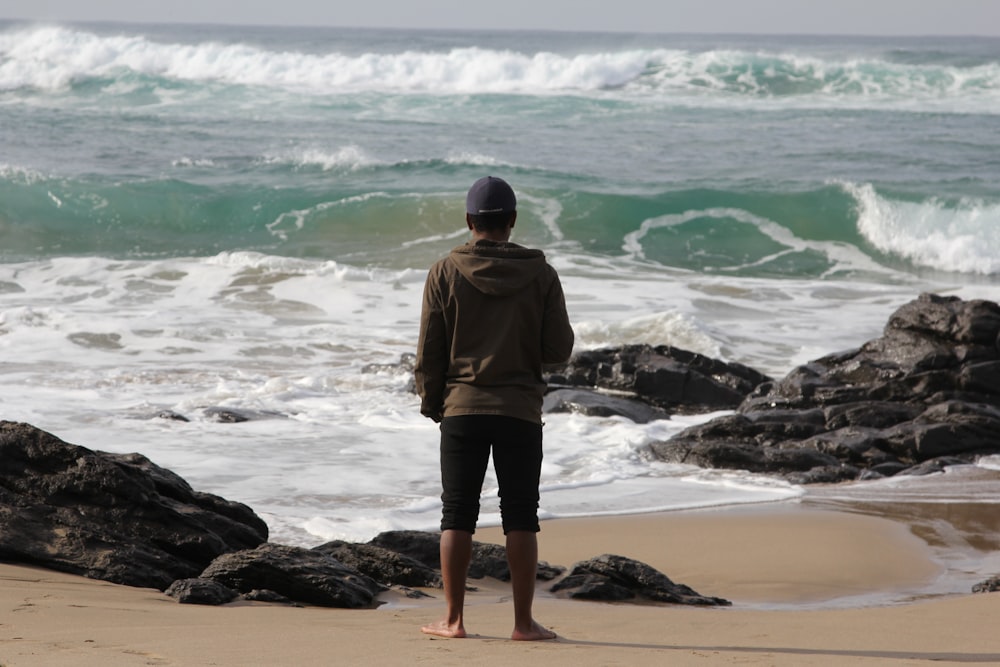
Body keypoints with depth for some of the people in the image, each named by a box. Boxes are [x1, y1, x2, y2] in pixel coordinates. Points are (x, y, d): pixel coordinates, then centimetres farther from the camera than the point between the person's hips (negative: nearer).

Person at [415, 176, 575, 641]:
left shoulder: (445, 273, -2)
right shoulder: (540, 275, -2)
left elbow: (429, 352, -1)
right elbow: (559, 350, -1)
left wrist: (431, 403, 11)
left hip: (462, 410, 0)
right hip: (521, 411, 0)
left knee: (457, 516, 5)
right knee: (520, 517, 3)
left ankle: (453, 619, 4)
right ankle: (523, 621, 2)